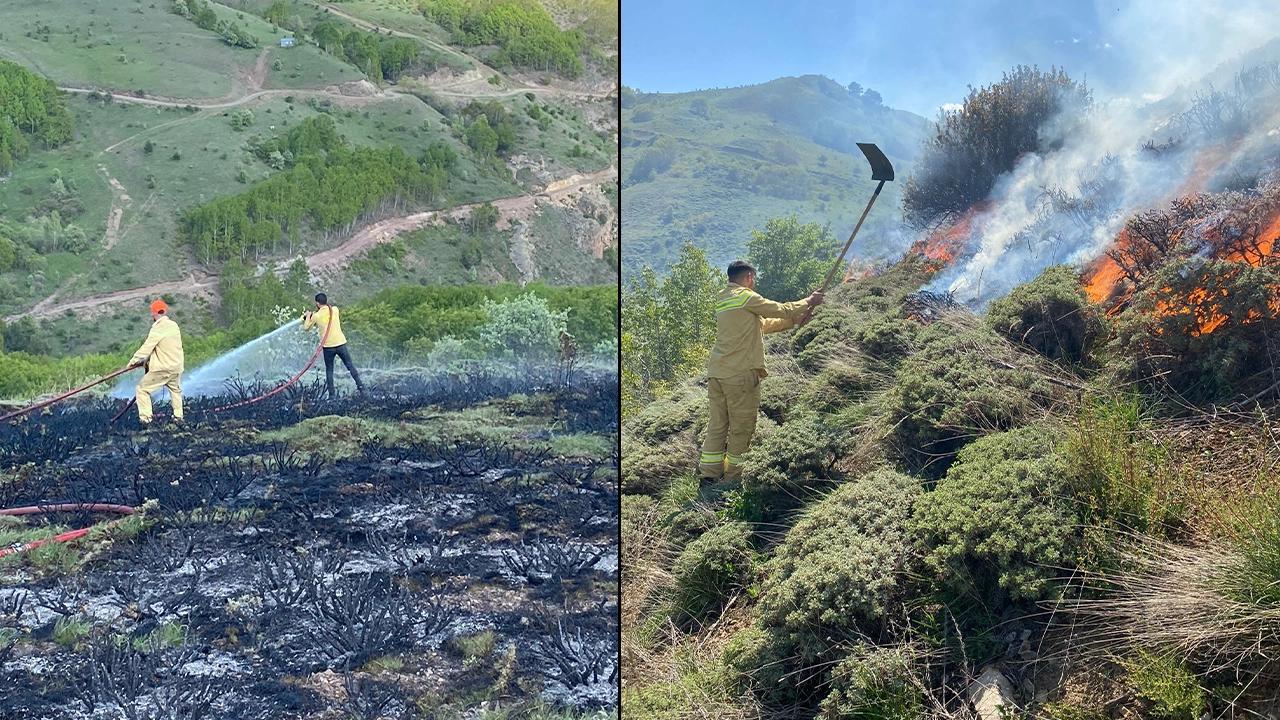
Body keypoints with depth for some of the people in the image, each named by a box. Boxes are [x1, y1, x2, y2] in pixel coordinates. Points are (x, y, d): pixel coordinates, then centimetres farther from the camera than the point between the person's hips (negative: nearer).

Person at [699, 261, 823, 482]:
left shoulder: (723, 300, 19)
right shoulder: (745, 297, -9)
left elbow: (763, 324, 24)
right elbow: (781, 310, -5)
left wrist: (795, 319, 25)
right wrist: (808, 302, 11)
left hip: (716, 372, 8)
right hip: (740, 374, -8)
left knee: (717, 424, 10)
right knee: (742, 427, 3)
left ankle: (709, 472, 10)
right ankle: (732, 475, 10)